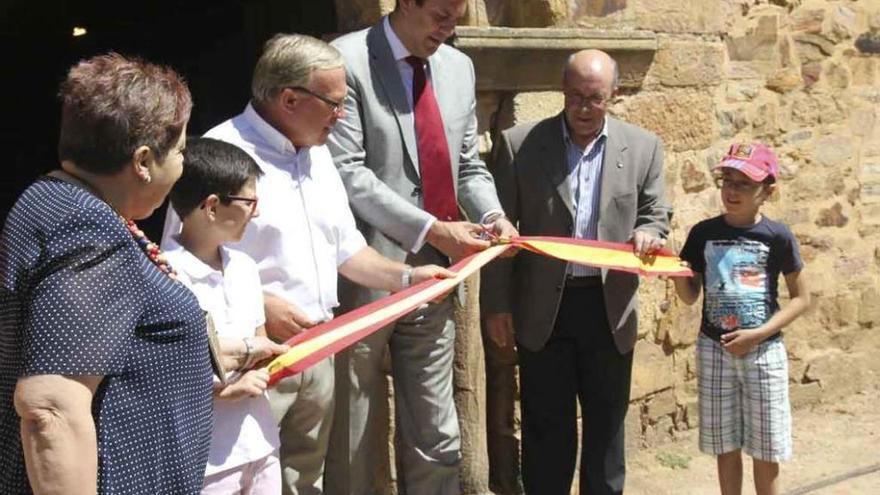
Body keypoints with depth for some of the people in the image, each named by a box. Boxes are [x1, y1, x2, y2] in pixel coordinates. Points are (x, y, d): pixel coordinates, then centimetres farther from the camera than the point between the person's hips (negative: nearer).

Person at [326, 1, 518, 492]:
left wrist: (493, 215, -3)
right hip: (365, 277, -5)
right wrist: (429, 229, -19)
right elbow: (347, 172, -16)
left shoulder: (459, 67, 12)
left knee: (437, 442, 10)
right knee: (353, 445, 8)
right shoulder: (348, 60, -9)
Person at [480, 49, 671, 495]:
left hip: (609, 308, 2)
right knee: (546, 428, 7)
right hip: (543, 309, -1)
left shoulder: (643, 147, 2)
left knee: (606, 424, 12)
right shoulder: (519, 144, -4)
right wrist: (497, 304, -2)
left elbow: (654, 217, 10)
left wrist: (646, 235, -14)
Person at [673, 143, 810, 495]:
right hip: (714, 348, 2)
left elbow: (801, 298, -2)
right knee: (726, 446, 9)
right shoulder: (703, 233, 0)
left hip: (764, 351, -2)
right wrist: (677, 274, -18)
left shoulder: (777, 237, -7)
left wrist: (758, 335, -13)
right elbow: (690, 296, 5)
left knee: (765, 449, 4)